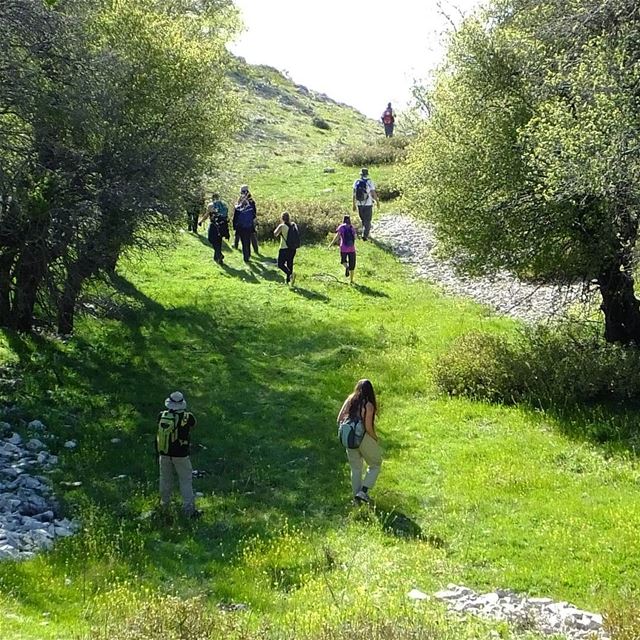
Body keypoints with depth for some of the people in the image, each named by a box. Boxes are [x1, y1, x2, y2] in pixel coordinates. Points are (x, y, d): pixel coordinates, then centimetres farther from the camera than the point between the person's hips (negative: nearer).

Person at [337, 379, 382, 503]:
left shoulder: (349, 400, -1)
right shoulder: (368, 405, -16)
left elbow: (339, 419, 0)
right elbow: (368, 427, -19)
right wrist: (375, 438, -1)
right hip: (364, 438, -5)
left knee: (355, 468, 20)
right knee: (375, 465, 16)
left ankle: (357, 495, 26)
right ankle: (363, 491, 5)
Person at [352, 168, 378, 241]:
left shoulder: (356, 182, -4)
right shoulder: (370, 182, -14)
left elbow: (354, 194, -2)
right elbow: (374, 194, -12)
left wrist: (354, 205, 6)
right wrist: (377, 202, 4)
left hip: (359, 204, 4)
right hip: (368, 205, -4)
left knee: (364, 220, 21)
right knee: (367, 220, 5)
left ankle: (366, 233, 35)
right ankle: (364, 235, -7)